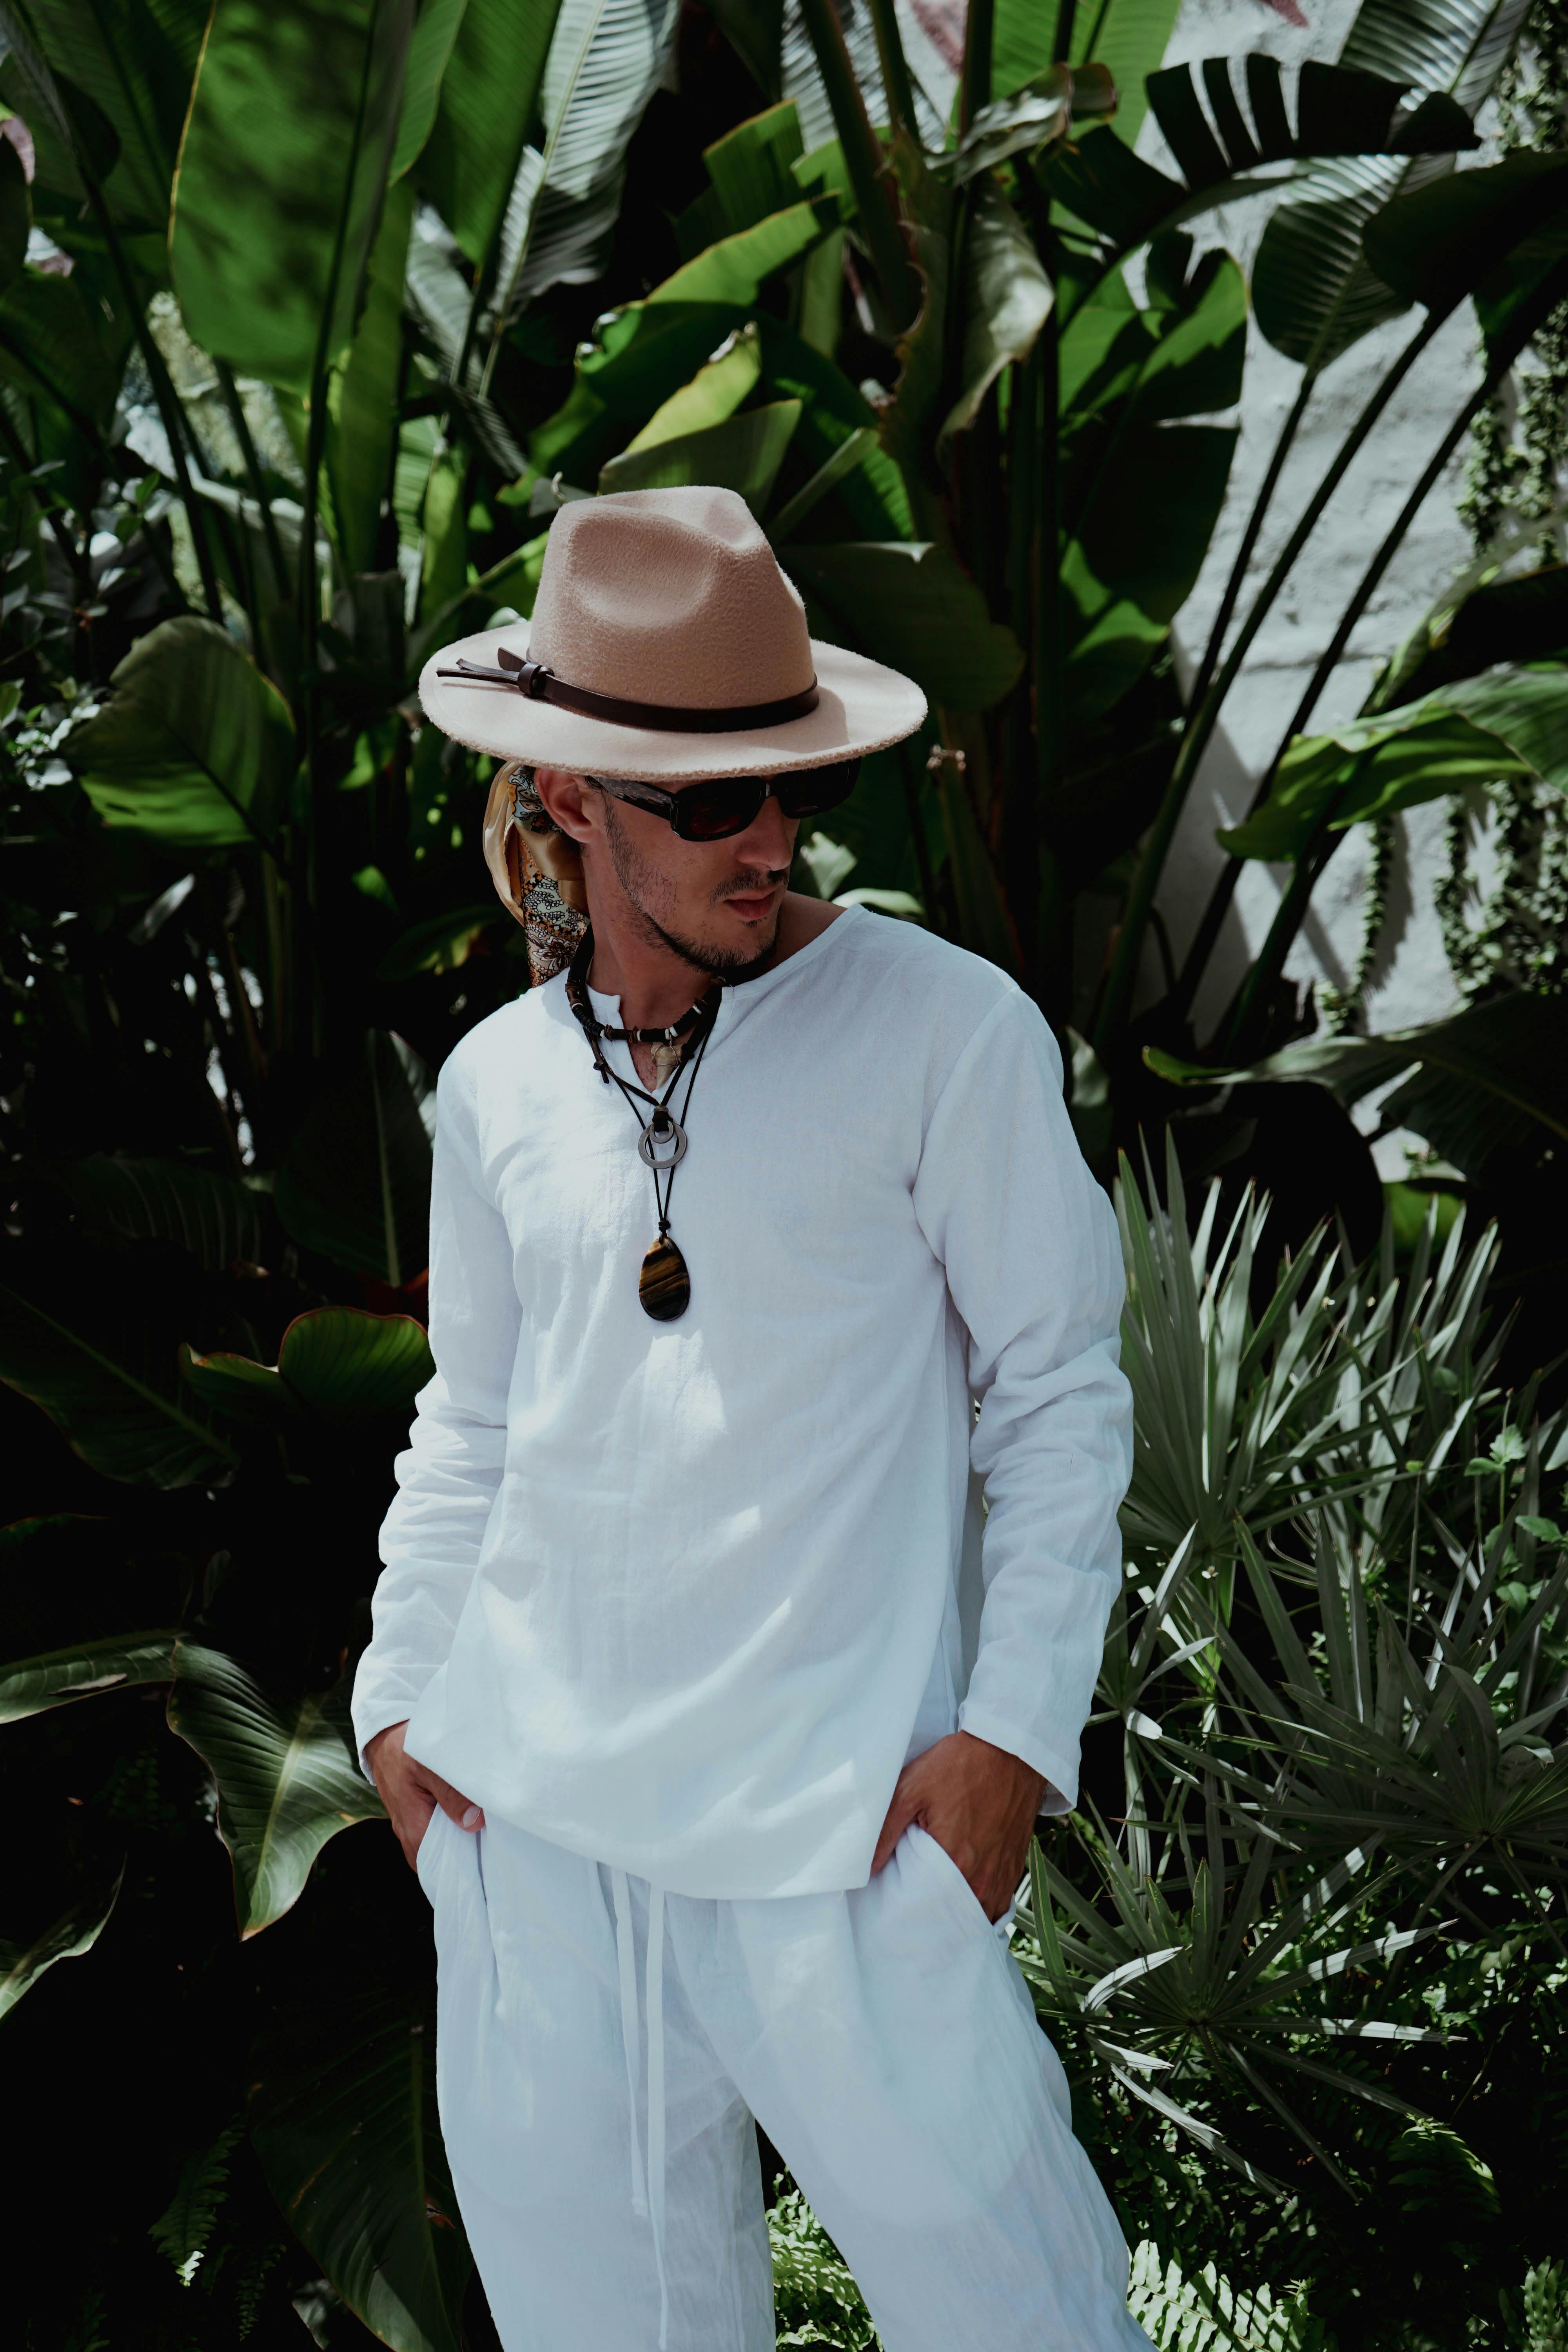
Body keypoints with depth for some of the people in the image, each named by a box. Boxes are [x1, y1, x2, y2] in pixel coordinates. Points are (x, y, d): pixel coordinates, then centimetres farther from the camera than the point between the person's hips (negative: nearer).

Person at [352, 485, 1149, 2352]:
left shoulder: (947, 1032, -5)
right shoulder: (497, 1083, 8)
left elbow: (1058, 1393, -2)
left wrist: (1014, 1727, -8)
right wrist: (403, 1690, 12)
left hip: (833, 1809, -4)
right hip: (532, 1796, 4)